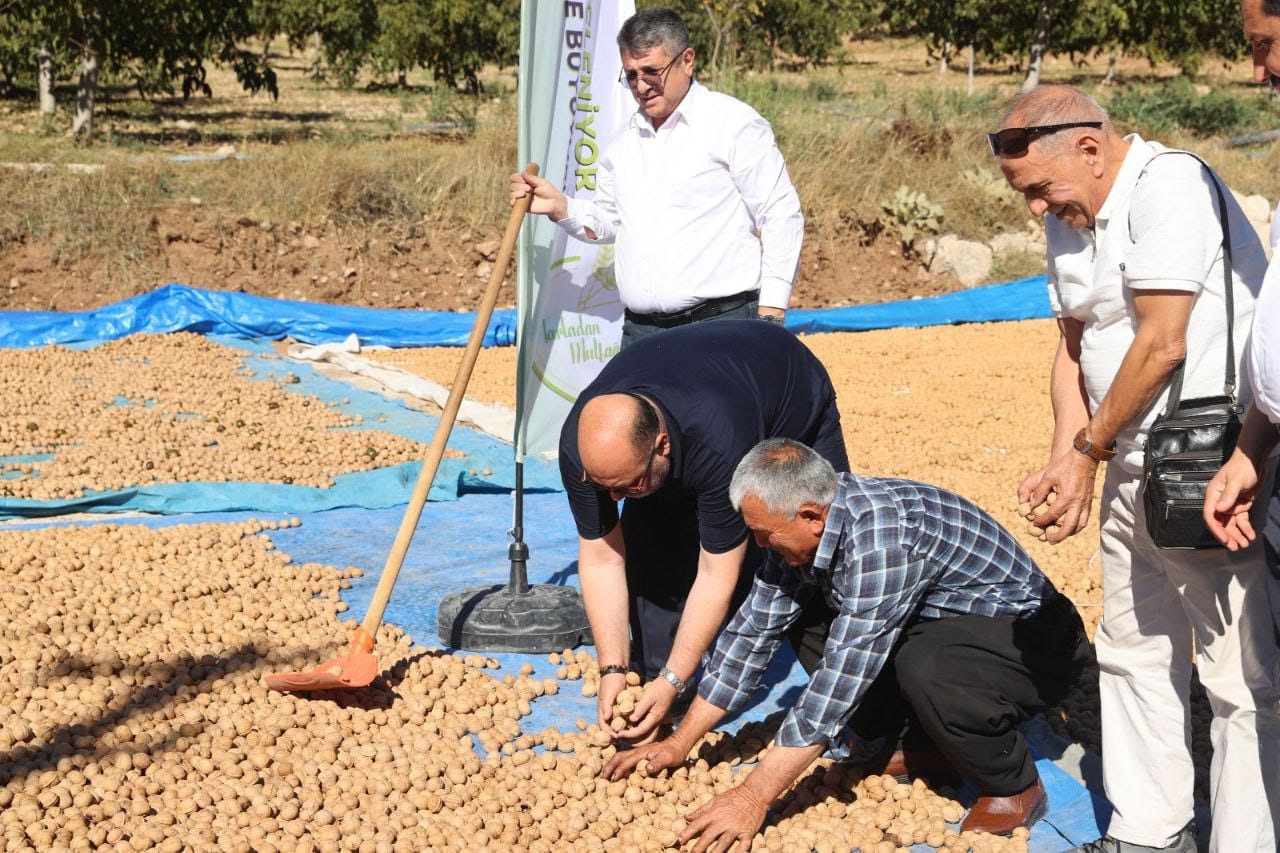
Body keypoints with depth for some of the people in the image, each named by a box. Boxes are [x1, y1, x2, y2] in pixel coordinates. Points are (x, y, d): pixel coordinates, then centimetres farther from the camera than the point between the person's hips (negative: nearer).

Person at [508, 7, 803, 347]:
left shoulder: (734, 123, -3)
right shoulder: (627, 138, 17)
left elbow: (781, 216, -5)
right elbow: (608, 221, 27)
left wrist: (771, 315, -11)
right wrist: (559, 207, 7)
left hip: (722, 323, -6)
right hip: (640, 329, 6)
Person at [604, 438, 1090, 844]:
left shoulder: (881, 533, -33)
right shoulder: (803, 525, -7)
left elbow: (842, 679, -35)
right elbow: (752, 631, 1)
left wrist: (753, 799, -32)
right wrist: (679, 744, 0)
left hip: (1036, 640, -8)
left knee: (925, 667, -36)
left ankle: (1014, 787, -8)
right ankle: (926, 746, 13)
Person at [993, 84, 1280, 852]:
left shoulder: (1169, 186, -15)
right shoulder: (1070, 217, 12)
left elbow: (1162, 343, -18)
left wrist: (1090, 451, -7)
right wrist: (1068, 462, 1)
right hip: (1137, 471, 10)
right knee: (1133, 655, 17)